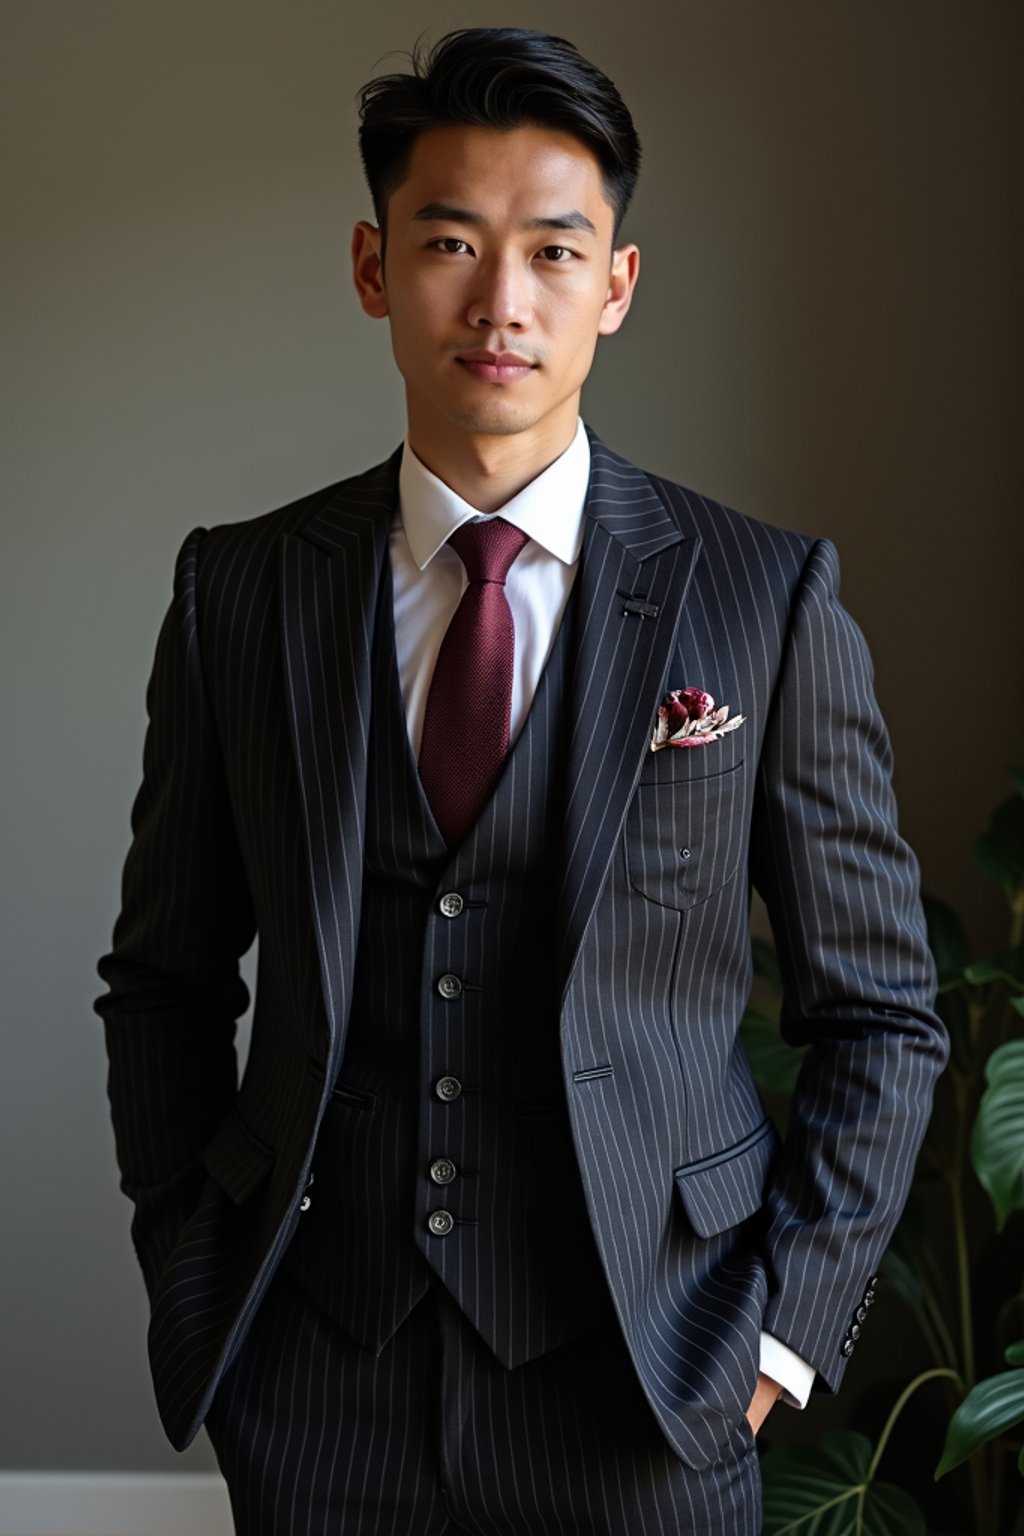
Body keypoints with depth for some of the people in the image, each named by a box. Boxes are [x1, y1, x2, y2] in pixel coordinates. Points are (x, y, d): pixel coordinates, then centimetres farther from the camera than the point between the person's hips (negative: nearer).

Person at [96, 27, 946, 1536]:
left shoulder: (770, 600, -4)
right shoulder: (239, 591, 1)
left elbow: (879, 1016, 1)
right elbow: (166, 985, 9)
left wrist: (781, 1327, -5)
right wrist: (192, 1281, 2)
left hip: (640, 1394, -1)